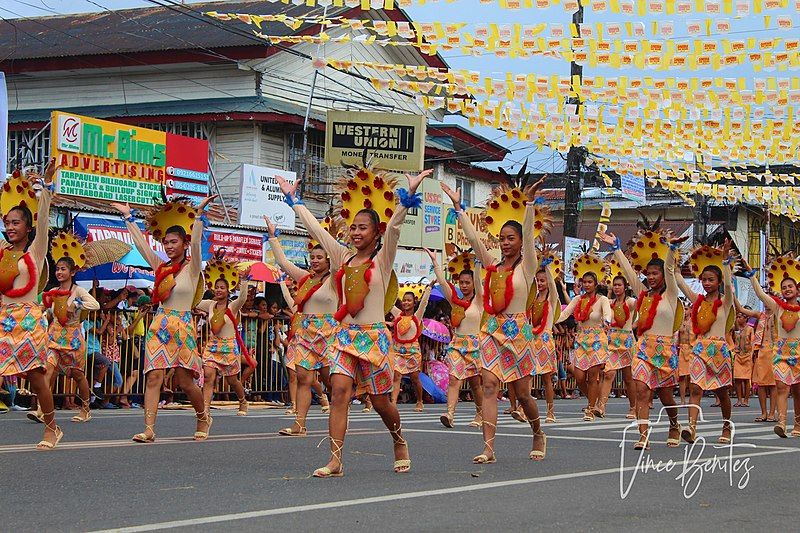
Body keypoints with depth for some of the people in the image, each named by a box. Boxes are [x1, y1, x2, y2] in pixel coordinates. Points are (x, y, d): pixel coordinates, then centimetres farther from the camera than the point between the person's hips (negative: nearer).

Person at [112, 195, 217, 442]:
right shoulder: (161, 267, 13)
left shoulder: (192, 267, 0)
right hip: (159, 326, 4)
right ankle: (149, 429, -14)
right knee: (154, 377, -8)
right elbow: (141, 243, 15)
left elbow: (196, 242, -15)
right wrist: (128, 217, 15)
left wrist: (199, 214, -25)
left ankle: (203, 417, 25)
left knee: (185, 382, 0)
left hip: (182, 326, -4)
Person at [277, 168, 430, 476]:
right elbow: (315, 228, 14)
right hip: (345, 334, 3)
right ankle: (335, 462, -19)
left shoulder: (383, 260, -1)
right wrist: (293, 199, 15)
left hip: (373, 335, -3)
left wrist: (408, 196, -29)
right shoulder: (343, 258, 11)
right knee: (339, 391, -15)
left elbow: (394, 227, -15)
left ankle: (400, 443, 33)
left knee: (380, 401, 4)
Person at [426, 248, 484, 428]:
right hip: (457, 344, 2)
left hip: (474, 344, -2)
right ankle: (450, 414, -30)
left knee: (475, 383, 7)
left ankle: (480, 415, 25)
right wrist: (434, 260, -3)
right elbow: (442, 282, 3)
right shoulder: (455, 300, 10)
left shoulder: (478, 300, 1)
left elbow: (477, 279, -12)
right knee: (454, 379, -15)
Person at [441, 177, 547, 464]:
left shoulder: (527, 266, -2)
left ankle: (538, 435, 32)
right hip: (492, 329, 4)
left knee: (522, 393, 5)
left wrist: (529, 203, -29)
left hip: (517, 330, -4)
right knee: (489, 385, -11)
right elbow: (473, 237, 6)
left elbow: (528, 236, -16)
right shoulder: (492, 265, 10)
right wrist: (458, 206, 1)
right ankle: (488, 448, -18)